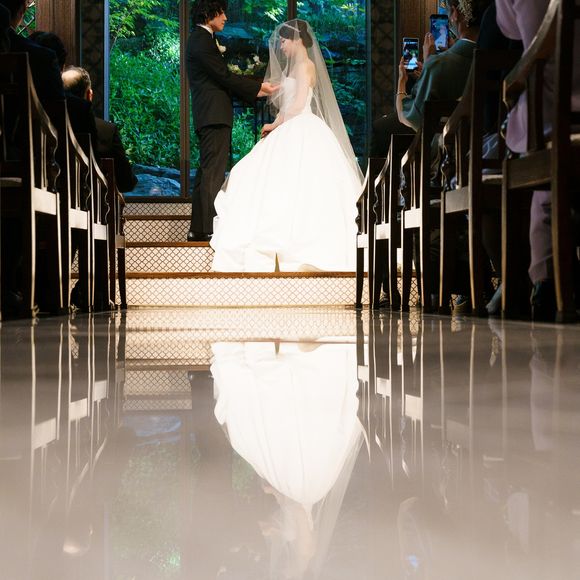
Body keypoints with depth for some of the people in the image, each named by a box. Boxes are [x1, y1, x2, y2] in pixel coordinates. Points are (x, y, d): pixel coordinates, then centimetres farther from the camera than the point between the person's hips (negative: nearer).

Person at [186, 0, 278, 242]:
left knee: (206, 173, 9)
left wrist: (255, 92, 16)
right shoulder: (202, 40, -9)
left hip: (209, 116, 10)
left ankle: (198, 230, 11)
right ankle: (210, 229, -15)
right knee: (213, 173, -12)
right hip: (214, 114, -10)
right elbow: (224, 76, -14)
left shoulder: (201, 39, 22)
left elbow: (222, 80, 21)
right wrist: (260, 86, -6)